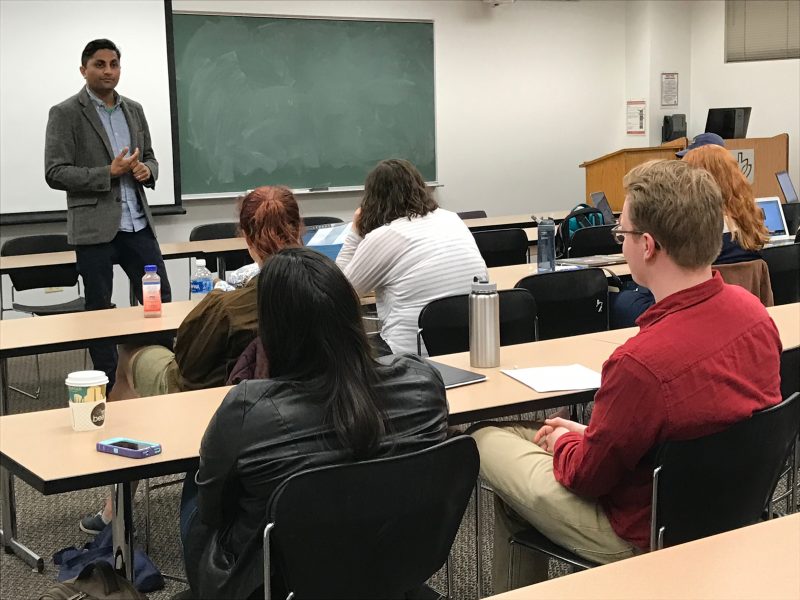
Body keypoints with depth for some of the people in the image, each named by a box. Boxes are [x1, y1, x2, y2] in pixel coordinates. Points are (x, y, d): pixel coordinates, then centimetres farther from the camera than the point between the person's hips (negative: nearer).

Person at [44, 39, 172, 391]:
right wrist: (109, 173, -18)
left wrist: (147, 170, -3)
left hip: (137, 224, 5)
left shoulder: (134, 110, 12)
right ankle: (109, 387, 14)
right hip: (94, 228, -5)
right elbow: (55, 173, -10)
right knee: (99, 310, 4)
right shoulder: (66, 114, -5)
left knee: (160, 301, 4)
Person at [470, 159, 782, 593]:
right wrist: (589, 432, 8)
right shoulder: (752, 310, -11)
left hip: (640, 537, -8)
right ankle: (523, 584, 39)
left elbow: (584, 475, -19)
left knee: (485, 440, 10)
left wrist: (564, 440, 4)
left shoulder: (641, 362, -36)